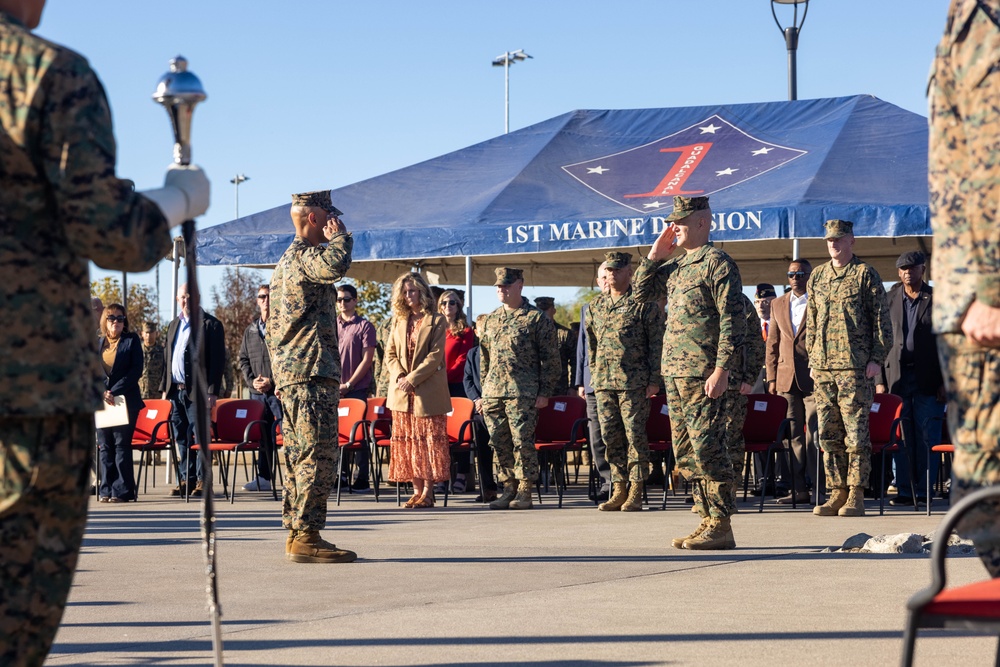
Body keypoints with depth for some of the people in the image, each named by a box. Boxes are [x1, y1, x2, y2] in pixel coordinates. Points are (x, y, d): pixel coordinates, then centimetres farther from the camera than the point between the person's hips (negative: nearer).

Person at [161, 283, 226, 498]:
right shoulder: (174, 325, 18)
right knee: (181, 438, 8)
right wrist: (165, 388, 14)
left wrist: (212, 391, -15)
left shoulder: (211, 325, -3)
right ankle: (185, 480, 13)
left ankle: (202, 481, -2)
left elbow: (217, 360, -8)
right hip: (175, 390, 7)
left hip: (196, 390, -7)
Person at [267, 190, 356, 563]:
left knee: (301, 456, 11)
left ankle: (295, 535, 13)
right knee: (320, 454, -11)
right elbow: (334, 266, -33)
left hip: (290, 375, 10)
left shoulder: (286, 262, 24)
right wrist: (339, 236, -13)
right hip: (311, 372, -10)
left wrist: (278, 373, 27)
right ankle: (306, 537, -13)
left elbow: (272, 327, 27)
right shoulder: (303, 255, -9)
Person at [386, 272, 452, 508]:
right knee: (406, 441, 3)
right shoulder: (399, 321, 14)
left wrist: (412, 379, -16)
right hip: (401, 392, 5)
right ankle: (417, 490, 7)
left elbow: (435, 356, -10)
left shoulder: (436, 321, -2)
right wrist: (399, 376, -7)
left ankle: (428, 491, -5)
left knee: (428, 440, -5)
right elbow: (390, 353, 11)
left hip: (428, 391, -5)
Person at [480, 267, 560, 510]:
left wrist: (545, 392, -8)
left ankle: (524, 492, 0)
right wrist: (485, 389, 15)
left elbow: (551, 359, -3)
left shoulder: (536, 318, -1)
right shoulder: (491, 319, 16)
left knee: (522, 441, -7)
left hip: (523, 393, -6)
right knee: (499, 443, 5)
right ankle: (509, 488, 14)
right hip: (493, 392, 6)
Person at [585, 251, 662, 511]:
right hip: (604, 382, 5)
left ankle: (636, 492, 0)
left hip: (634, 383, -5)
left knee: (635, 435, -4)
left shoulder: (644, 304, -2)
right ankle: (619, 489, 12)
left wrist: (654, 380, -9)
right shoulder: (595, 306, 14)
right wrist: (594, 375, 17)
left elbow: (657, 344, -4)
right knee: (611, 436, 6)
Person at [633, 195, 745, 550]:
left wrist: (722, 370, -20)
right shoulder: (676, 265, 17)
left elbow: (733, 322, -13)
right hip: (673, 372, 9)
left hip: (702, 374, -9)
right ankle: (708, 518, 16)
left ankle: (721, 527, -6)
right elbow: (641, 292, 24)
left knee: (707, 448, -9)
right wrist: (655, 254, 12)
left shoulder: (717, 263, -8)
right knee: (686, 452, 10)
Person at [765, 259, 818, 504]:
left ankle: (819, 487, -4)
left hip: (813, 377, -4)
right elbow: (772, 343, 15)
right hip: (786, 378, 5)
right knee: (793, 434, 4)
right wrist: (772, 377, 8)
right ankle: (799, 489, 7)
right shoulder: (778, 304, 15)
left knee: (815, 432, -6)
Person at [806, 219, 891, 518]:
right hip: (822, 368, 5)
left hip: (855, 367, -5)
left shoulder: (865, 274, 0)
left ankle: (856, 496, -1)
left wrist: (877, 358, -8)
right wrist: (812, 357, 14)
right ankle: (837, 493, 11)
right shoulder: (817, 276, 16)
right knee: (828, 434, 5)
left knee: (856, 433, -5)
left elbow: (881, 319, -2)